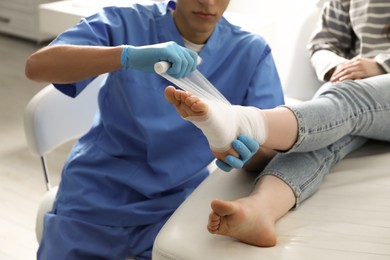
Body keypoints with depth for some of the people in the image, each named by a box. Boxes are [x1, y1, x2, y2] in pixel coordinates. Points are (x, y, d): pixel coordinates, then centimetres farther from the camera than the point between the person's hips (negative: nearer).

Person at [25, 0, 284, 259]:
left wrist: (246, 151, -37)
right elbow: (36, 66, -23)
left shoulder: (252, 52, -6)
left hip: (176, 206, 0)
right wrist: (129, 56, -39)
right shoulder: (126, 24, -10)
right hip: (95, 199, 0)